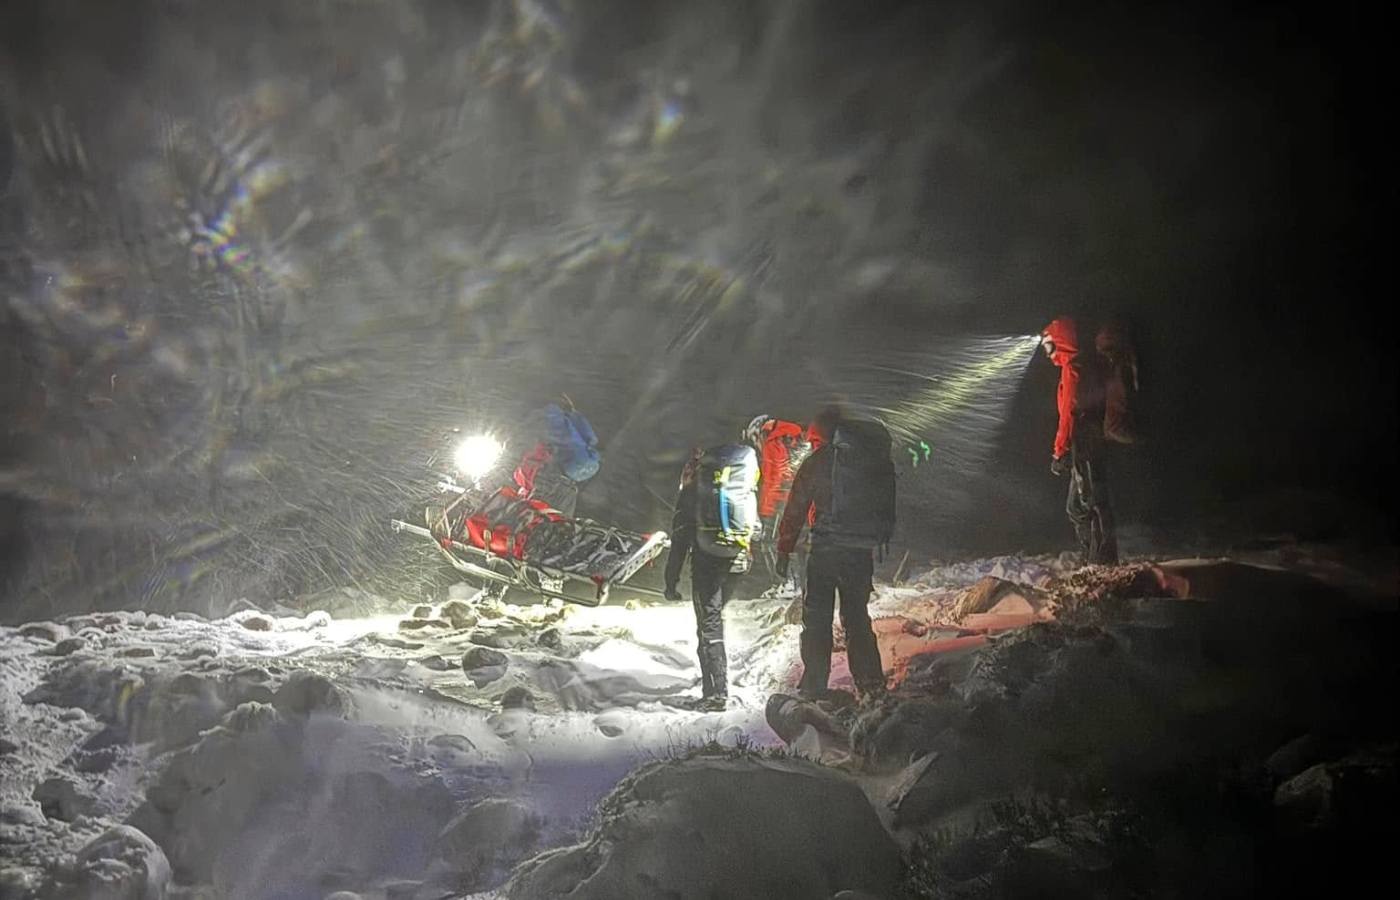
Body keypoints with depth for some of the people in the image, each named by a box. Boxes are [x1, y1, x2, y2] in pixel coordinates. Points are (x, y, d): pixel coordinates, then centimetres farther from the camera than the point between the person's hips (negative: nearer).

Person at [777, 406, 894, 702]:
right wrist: (883, 540, 24)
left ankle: (814, 686, 0)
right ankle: (872, 683, 10)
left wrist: (785, 548, 5)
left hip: (826, 549, -4)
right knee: (857, 616, 15)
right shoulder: (879, 461, 9)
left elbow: (796, 509, -2)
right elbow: (888, 507, 15)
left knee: (817, 617, 4)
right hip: (862, 551, 4)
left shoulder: (817, 462, -3)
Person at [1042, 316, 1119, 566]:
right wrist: (1065, 451, 21)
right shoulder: (1087, 365, 19)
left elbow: (1069, 413, -17)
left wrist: (1060, 452, -15)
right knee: (1076, 507, 15)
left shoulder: (1072, 367, -11)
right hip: (1092, 447, 10)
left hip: (1084, 448, -10)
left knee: (1093, 504, -9)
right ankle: (1090, 560, 18)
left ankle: (1101, 562, -10)